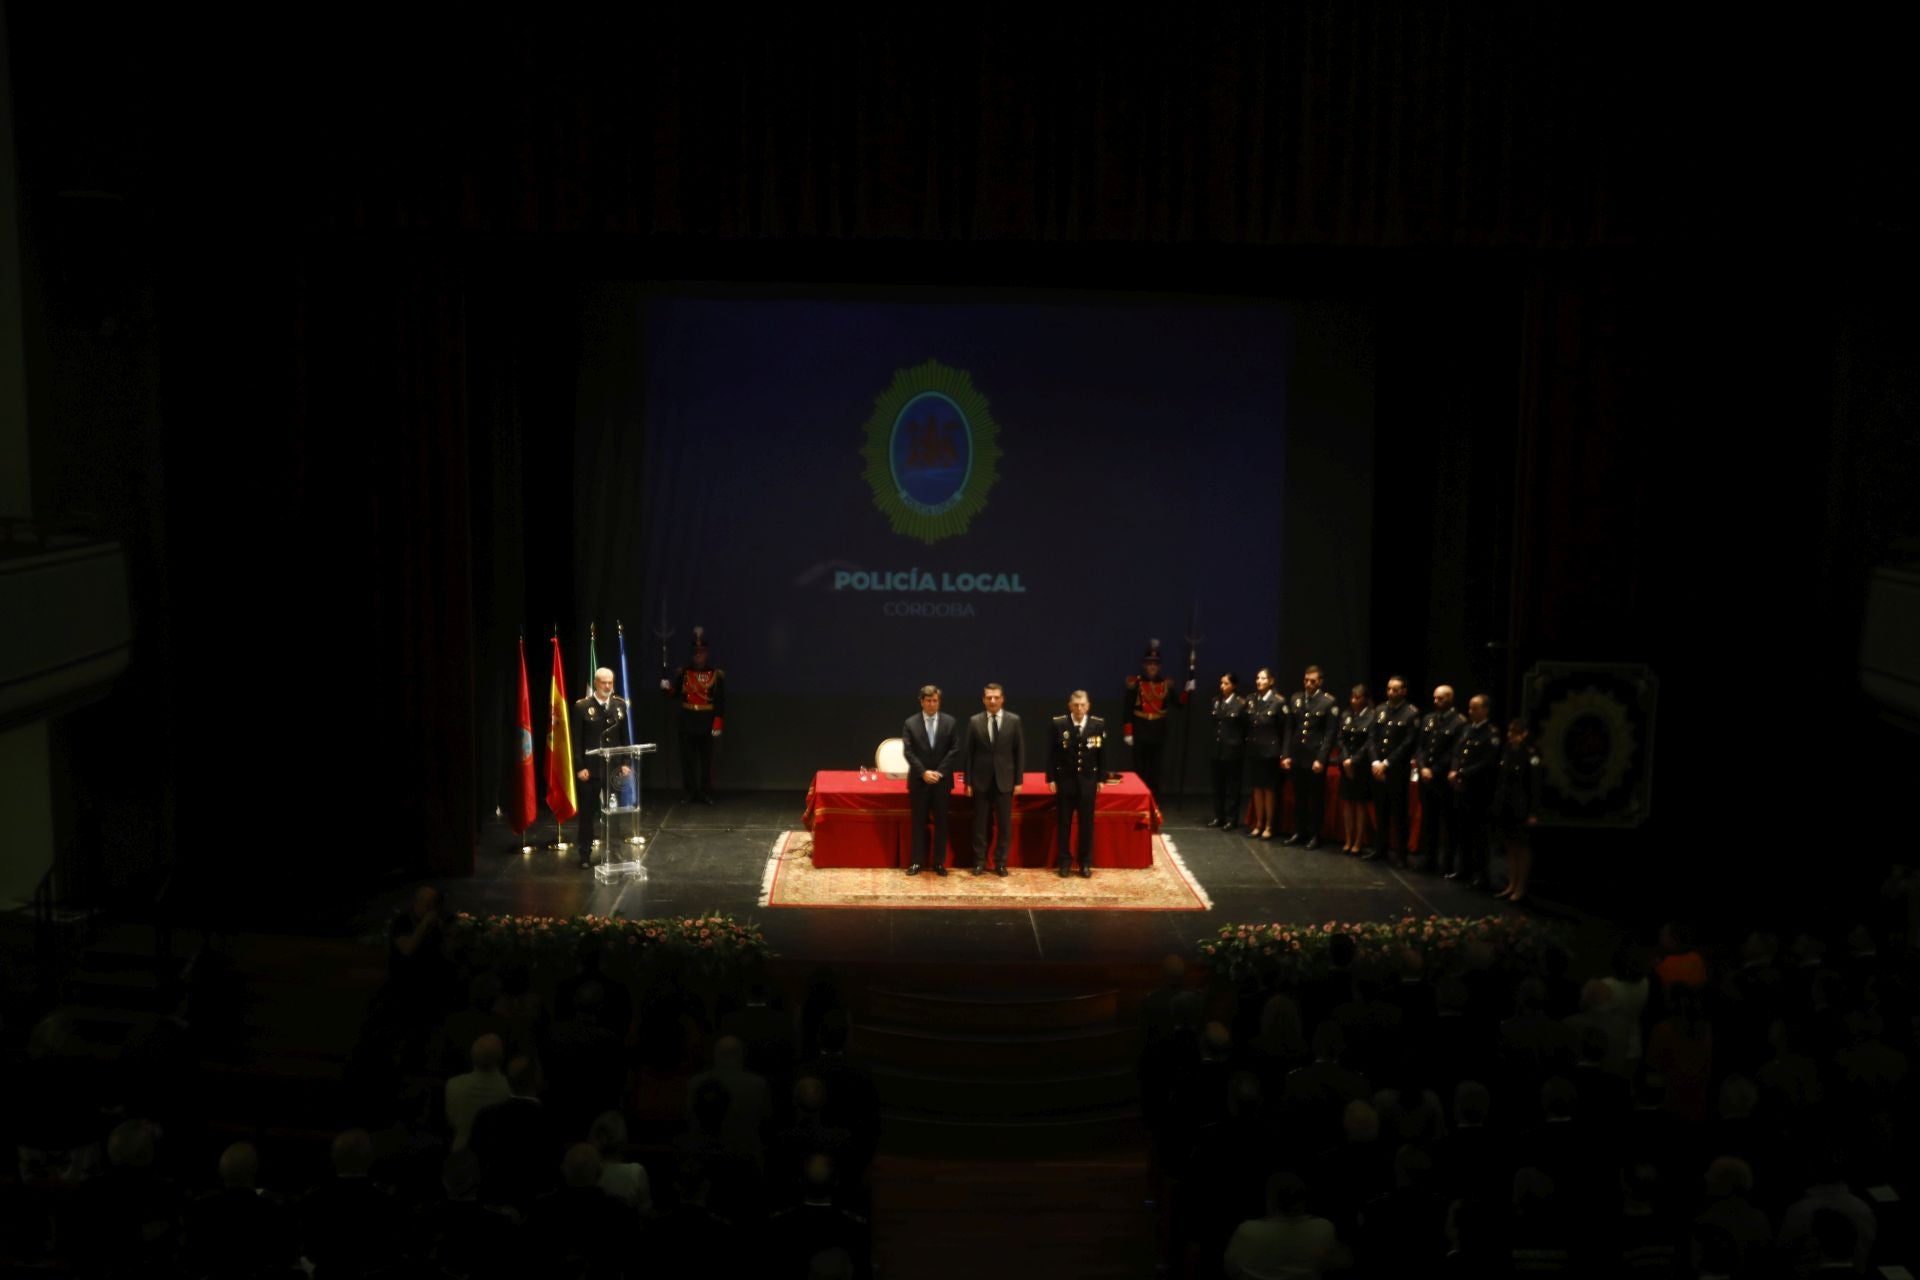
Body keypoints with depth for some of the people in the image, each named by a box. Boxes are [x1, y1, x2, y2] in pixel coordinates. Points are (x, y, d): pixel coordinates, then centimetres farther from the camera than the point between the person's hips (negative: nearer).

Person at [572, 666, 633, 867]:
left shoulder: (620, 704, 5)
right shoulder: (582, 707, -5)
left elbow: (625, 736, 9)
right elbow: (577, 741, -5)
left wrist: (625, 763, 3)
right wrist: (580, 767, -10)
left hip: (614, 767, 3)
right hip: (590, 768, -3)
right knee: (588, 813, 5)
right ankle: (585, 855, 12)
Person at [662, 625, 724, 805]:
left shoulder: (717, 675, -1)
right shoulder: (683, 672, 4)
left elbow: (721, 702, -3)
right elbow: (673, 693, 4)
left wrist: (718, 724, -10)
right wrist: (666, 687, -19)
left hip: (707, 724, -2)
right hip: (687, 723, 2)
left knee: (707, 760, 4)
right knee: (687, 759, 4)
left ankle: (706, 793, 11)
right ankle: (690, 793, 13)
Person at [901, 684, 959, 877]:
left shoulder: (950, 722, 2)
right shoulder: (910, 723, 1)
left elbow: (955, 750, -2)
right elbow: (908, 752, -5)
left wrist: (939, 772, -12)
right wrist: (923, 772, -15)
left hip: (942, 781, 1)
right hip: (918, 781, -1)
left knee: (941, 823, 5)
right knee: (919, 823, 4)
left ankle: (939, 862, 11)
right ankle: (917, 862, 9)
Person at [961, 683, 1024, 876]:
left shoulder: (1014, 720, 0)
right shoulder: (975, 722, 1)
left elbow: (1019, 751, 2)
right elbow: (967, 753, 2)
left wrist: (1018, 780, -2)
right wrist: (968, 781, -2)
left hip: (1004, 780, 0)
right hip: (981, 780, 0)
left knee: (1004, 823, 4)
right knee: (980, 823, 5)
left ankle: (1000, 862, 13)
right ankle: (979, 862, 12)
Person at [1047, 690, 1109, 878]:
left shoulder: (1098, 724, -3)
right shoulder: (1058, 724, -7)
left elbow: (1102, 754, 3)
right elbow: (1051, 753, -3)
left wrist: (1102, 778, 1)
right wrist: (1051, 779, -6)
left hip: (1088, 781, 1)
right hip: (1065, 780, -1)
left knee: (1087, 823, 6)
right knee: (1064, 823, 6)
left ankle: (1086, 863, 16)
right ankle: (1063, 863, 15)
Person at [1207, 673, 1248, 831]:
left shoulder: (1241, 704, -9)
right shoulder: (1216, 702, 9)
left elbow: (1245, 727, -7)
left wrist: (1240, 745, -7)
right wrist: (1215, 741, 7)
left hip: (1233, 750, -6)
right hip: (1218, 749, 6)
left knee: (1232, 786, 3)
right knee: (1218, 786, 11)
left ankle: (1231, 819, 8)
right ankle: (1219, 817, 19)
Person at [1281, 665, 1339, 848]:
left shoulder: (1328, 702, -6)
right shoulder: (1295, 699, 7)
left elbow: (1330, 734, -8)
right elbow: (1289, 729, 9)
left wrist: (1321, 759, -13)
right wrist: (1285, 755, 2)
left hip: (1315, 758, -4)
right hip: (1297, 757, 4)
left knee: (1316, 798, 6)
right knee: (1299, 797, 11)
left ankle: (1315, 835, 15)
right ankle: (1299, 832, 21)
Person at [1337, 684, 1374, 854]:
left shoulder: (1372, 717, -9)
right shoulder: (1345, 716, 8)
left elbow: (1370, 743, -12)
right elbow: (1340, 739, 4)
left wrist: (1353, 761, -13)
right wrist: (1345, 759, -9)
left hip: (1362, 766, -5)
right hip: (1346, 765, 5)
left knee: (1360, 804, 3)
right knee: (1347, 802, 7)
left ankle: (1359, 841, 10)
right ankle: (1348, 840, 14)